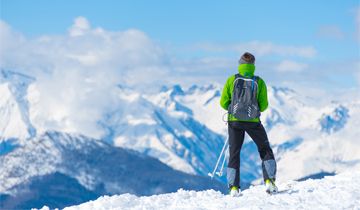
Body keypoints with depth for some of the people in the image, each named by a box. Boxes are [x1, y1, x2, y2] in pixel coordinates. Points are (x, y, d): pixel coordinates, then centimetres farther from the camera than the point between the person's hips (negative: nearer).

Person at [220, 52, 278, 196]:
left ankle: (233, 187, 4)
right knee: (265, 150, 16)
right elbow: (263, 106, -1)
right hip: (253, 121, -1)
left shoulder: (232, 80, -4)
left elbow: (223, 103, 0)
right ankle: (269, 181, 4)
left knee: (234, 153, 12)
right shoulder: (259, 82, -5)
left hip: (234, 121, 1)